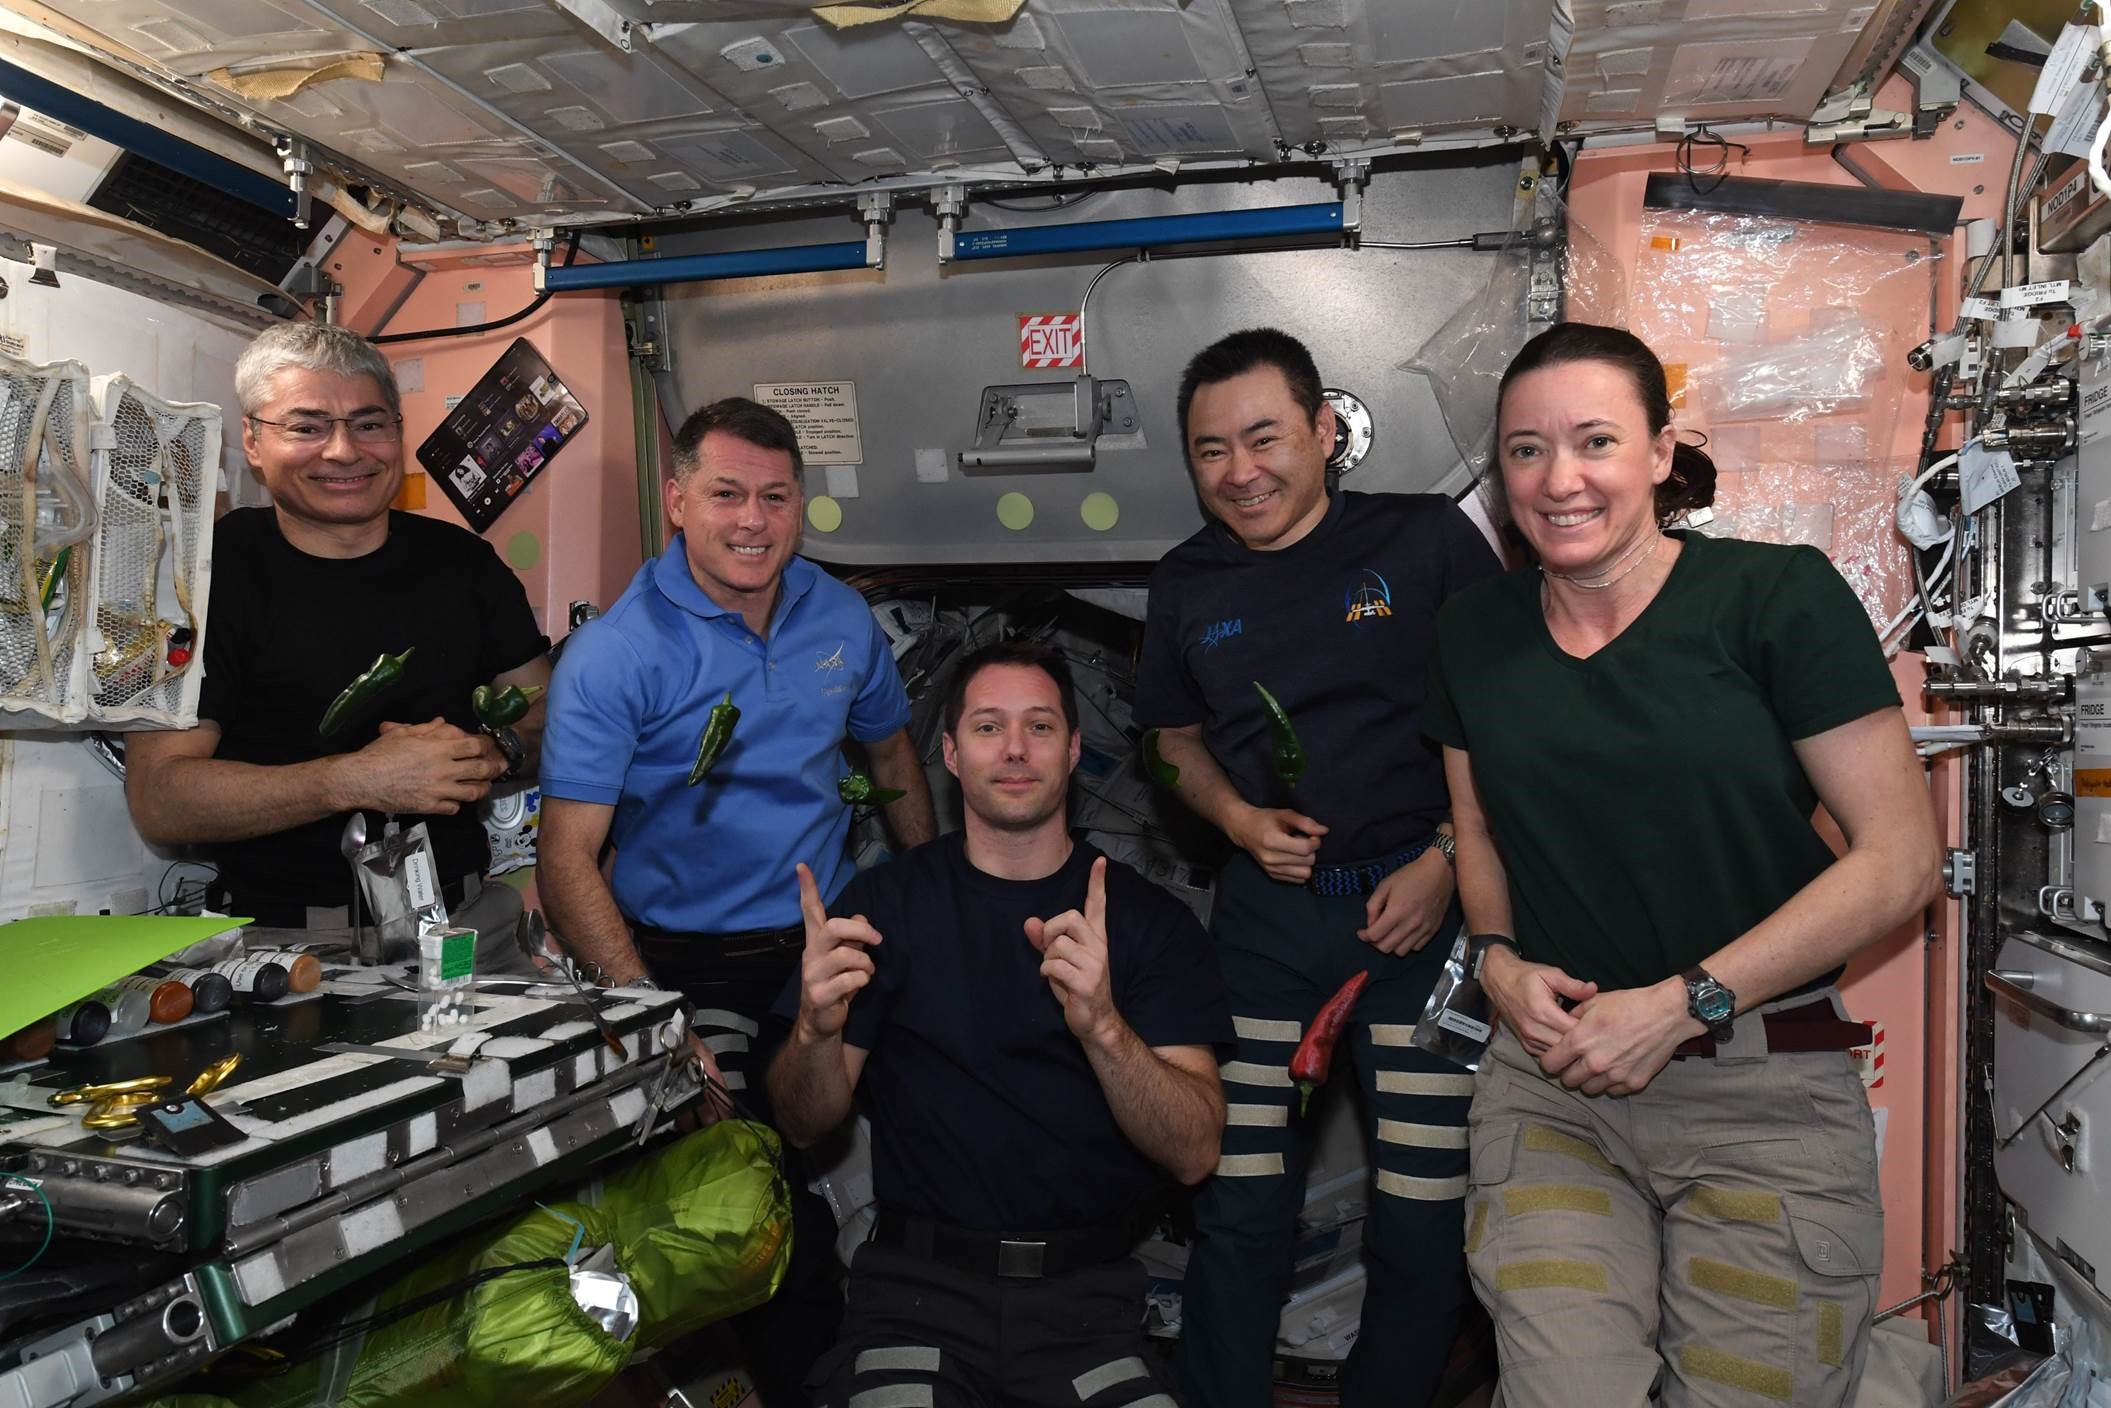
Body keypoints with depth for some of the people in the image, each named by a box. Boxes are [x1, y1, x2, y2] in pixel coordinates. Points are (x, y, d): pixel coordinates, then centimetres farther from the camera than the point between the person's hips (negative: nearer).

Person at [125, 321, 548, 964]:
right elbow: (157, 799, -7)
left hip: (465, 919, 4)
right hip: (285, 934, -3)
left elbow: (550, 711, 15)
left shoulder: (460, 560, 11)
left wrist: (496, 753, -7)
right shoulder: (210, 570, -1)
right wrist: (355, 780, -17)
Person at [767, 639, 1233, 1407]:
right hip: (920, 1285, 0)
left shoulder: (1151, 919, 1)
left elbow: (1194, 1154, -8)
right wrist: (817, 1033, -19)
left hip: (1085, 1294, 1)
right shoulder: (884, 902, 4)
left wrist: (1102, 1027, -26)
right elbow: (807, 1125, 3)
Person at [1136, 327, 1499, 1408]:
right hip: (1265, 914, 3)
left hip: (1422, 904, -2)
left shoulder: (1428, 539, -2)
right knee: (1237, 1213, 4)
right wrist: (1242, 821, 0)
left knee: (1425, 1225, 2)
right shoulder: (1187, 585, 9)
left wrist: (1449, 858, -8)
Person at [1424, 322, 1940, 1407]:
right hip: (1551, 1086, 3)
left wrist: (1680, 1004, -13)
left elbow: (1901, 857, -9)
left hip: (1766, 1093, -2)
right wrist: (1498, 958, -1)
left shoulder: (1779, 598, -8)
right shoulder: (1476, 633, 6)